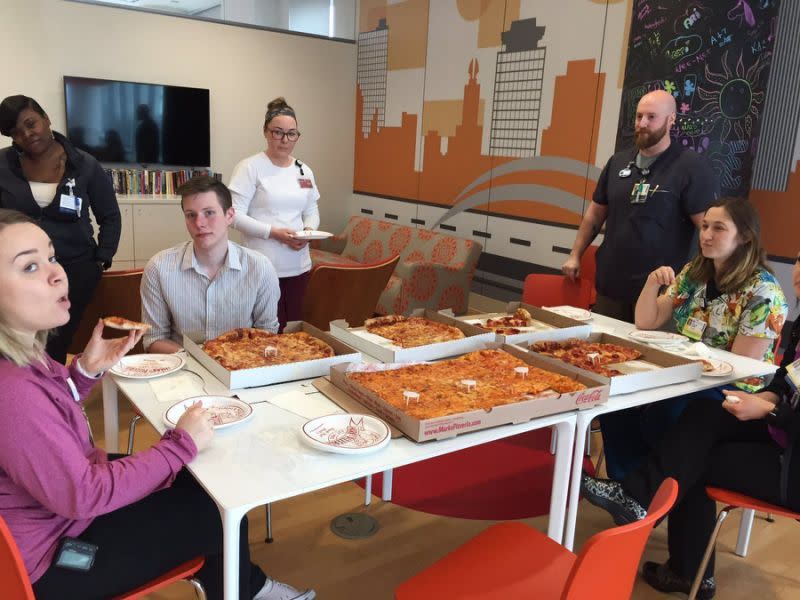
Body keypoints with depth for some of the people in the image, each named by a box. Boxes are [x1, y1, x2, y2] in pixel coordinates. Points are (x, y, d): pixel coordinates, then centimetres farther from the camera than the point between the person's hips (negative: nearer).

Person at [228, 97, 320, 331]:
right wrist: (273, 232, -19)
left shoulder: (304, 171, 12)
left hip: (298, 265, 6)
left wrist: (309, 230, -3)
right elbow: (236, 215, -11)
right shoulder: (250, 167, -5)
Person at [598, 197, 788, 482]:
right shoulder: (693, 272, 6)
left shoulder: (763, 291, -13)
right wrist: (652, 283, -13)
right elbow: (646, 323, 5)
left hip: (733, 393, -6)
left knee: (660, 416, -34)